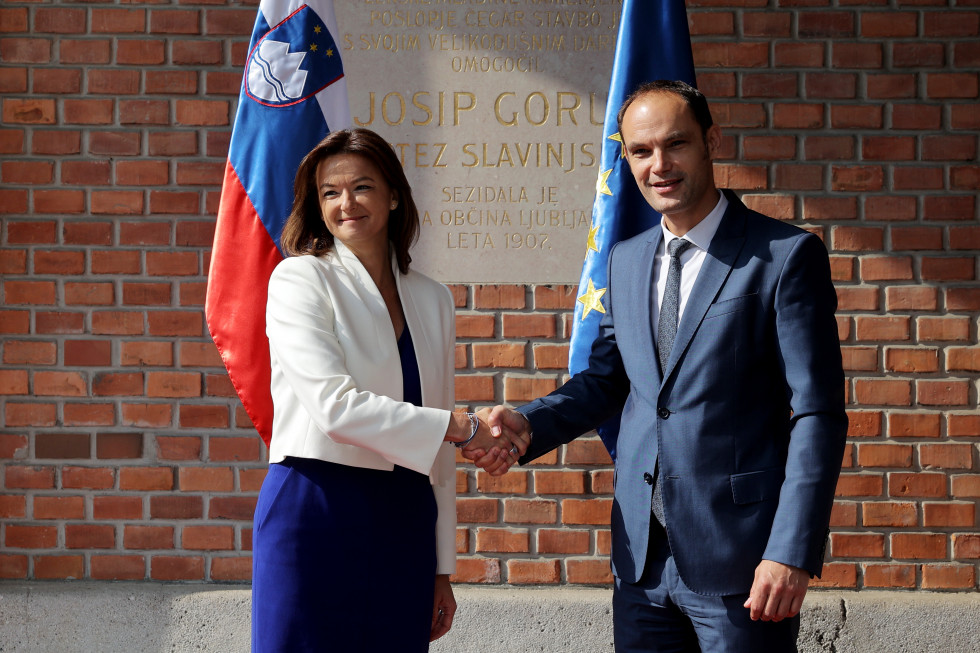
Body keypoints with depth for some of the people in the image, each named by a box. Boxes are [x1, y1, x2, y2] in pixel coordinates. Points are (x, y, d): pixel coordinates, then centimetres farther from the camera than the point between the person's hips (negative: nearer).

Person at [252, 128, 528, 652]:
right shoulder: (299, 279, -3)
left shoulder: (432, 299, 12)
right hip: (315, 515, -4)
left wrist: (442, 568, 13)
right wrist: (463, 428, -14)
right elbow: (334, 404, -16)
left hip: (404, 525, 5)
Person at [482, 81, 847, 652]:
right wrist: (529, 423, 1)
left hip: (738, 561, -5)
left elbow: (817, 416, -10)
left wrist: (793, 552, -17)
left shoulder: (786, 256, -7)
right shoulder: (626, 261, 12)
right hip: (642, 557, 5)